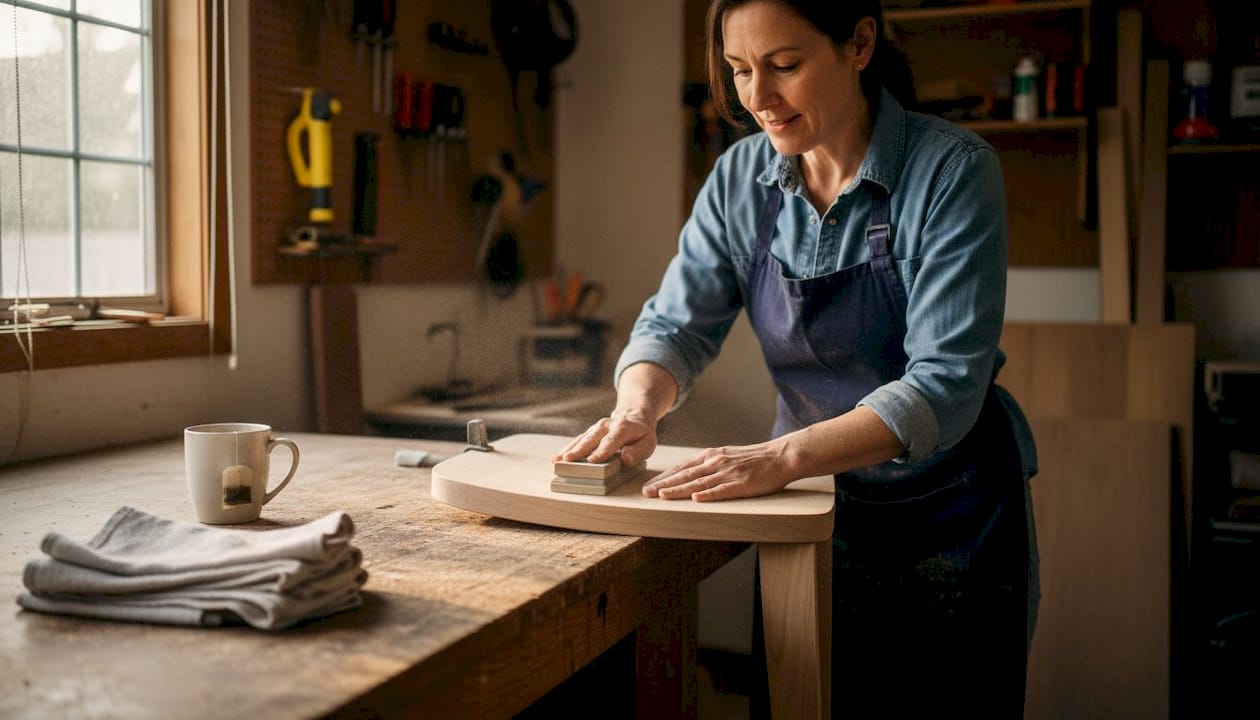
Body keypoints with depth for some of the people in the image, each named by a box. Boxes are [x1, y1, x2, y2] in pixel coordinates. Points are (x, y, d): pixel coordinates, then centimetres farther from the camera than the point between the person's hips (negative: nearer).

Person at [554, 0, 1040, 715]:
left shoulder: (953, 169, -20)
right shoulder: (740, 178, -5)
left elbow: (945, 381, -26)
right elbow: (676, 325, -4)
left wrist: (785, 455, -39)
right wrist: (639, 407, -26)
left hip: (951, 516, -3)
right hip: (817, 505, 4)